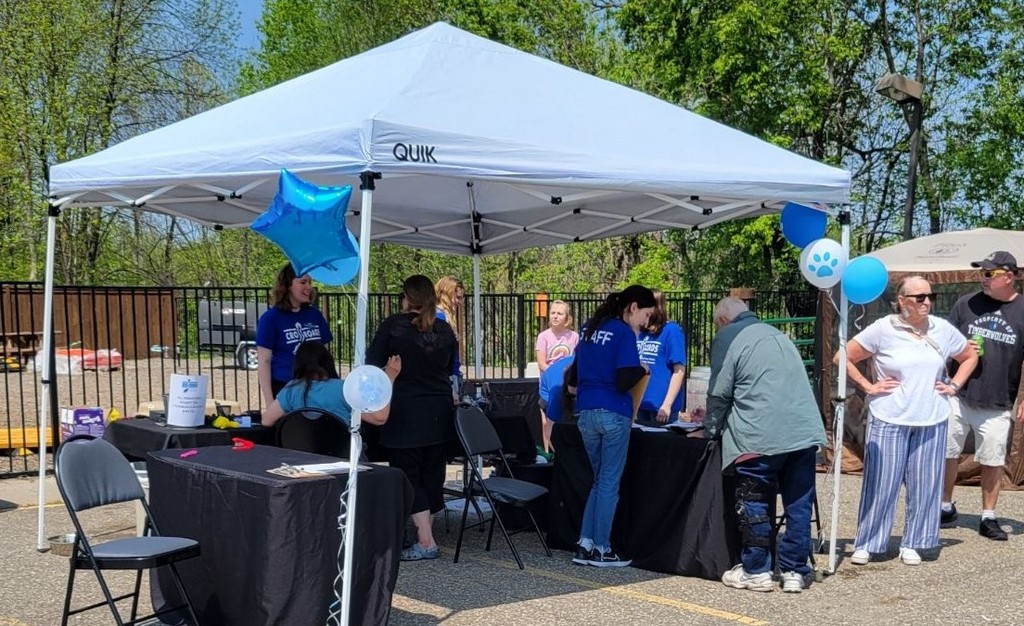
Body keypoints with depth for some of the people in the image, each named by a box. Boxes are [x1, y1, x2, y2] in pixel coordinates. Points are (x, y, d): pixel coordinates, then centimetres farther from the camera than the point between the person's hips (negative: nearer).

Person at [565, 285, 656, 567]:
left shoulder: (590, 328, 13)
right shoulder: (624, 333, -11)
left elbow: (573, 377, 19)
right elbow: (624, 382, -18)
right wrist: (641, 370, 0)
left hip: (586, 413, 7)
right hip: (613, 414, -7)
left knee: (600, 480, 16)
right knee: (610, 483, 2)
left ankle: (585, 545, 12)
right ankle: (601, 550, 8)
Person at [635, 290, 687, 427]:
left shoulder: (671, 331, -8)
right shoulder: (640, 332, 10)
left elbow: (679, 370, -12)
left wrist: (667, 405, -17)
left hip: (660, 407, -6)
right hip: (639, 404, 6)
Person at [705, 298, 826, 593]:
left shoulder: (727, 339, 2)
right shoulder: (777, 334, 24)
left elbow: (719, 393, -1)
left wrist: (711, 430, 15)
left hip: (759, 437, -6)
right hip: (805, 432, 6)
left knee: (754, 504, 5)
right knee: (799, 504, 9)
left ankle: (755, 571, 12)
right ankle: (796, 571, 14)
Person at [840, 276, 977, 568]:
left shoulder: (943, 330, 5)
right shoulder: (883, 329, -6)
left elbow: (970, 357, 21)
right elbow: (844, 358, -3)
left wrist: (954, 385, 9)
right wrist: (868, 386, -6)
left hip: (931, 421, 4)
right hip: (889, 420, -3)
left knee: (925, 485, 7)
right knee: (881, 483, 1)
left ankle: (912, 544, 21)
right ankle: (865, 544, 12)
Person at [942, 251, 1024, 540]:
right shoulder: (967, 304, 3)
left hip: (997, 405, -1)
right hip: (958, 397, 1)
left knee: (993, 461, 7)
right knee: (947, 453, 6)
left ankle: (988, 518, 19)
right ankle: (946, 508, 22)